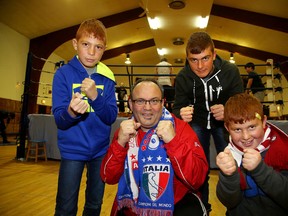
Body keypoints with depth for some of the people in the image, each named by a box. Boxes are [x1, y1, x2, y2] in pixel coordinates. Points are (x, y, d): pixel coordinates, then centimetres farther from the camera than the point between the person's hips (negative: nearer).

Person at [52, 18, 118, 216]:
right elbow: (59, 120, -13)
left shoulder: (107, 77, -3)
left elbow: (111, 117, -10)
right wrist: (71, 111, -37)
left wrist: (95, 96, -27)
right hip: (73, 149, -2)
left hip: (101, 149, 3)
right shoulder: (63, 73, -9)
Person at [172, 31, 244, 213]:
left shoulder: (230, 71, -27)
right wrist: (181, 114, -44)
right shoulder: (183, 77, -24)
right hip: (197, 123, 1)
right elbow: (177, 108, -19)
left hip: (223, 122, 0)